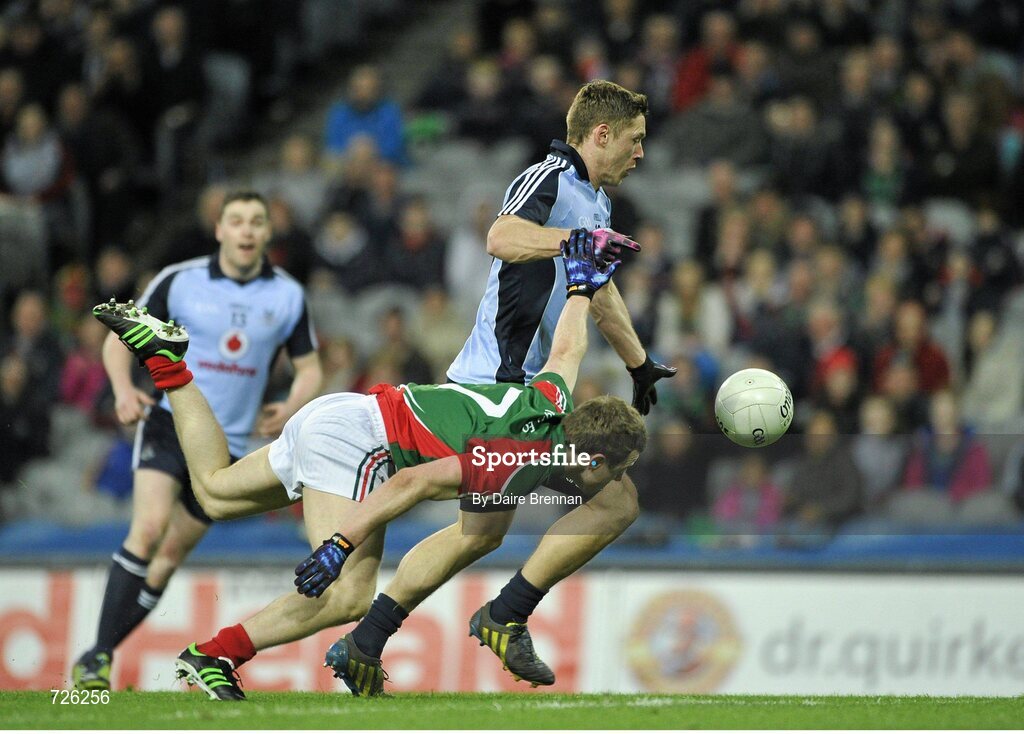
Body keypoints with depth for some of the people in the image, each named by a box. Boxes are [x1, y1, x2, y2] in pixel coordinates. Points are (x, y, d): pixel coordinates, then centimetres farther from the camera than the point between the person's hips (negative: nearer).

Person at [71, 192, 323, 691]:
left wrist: (290, 409, -10)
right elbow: (120, 337, 3)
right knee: (149, 528, -24)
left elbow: (308, 369, 11)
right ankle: (98, 655, -22)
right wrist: (124, 390, -16)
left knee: (170, 557, 3)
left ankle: (97, 656, 14)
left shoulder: (288, 295, 3)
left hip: (229, 440, 3)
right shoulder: (180, 281, -4)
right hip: (171, 421, -3)